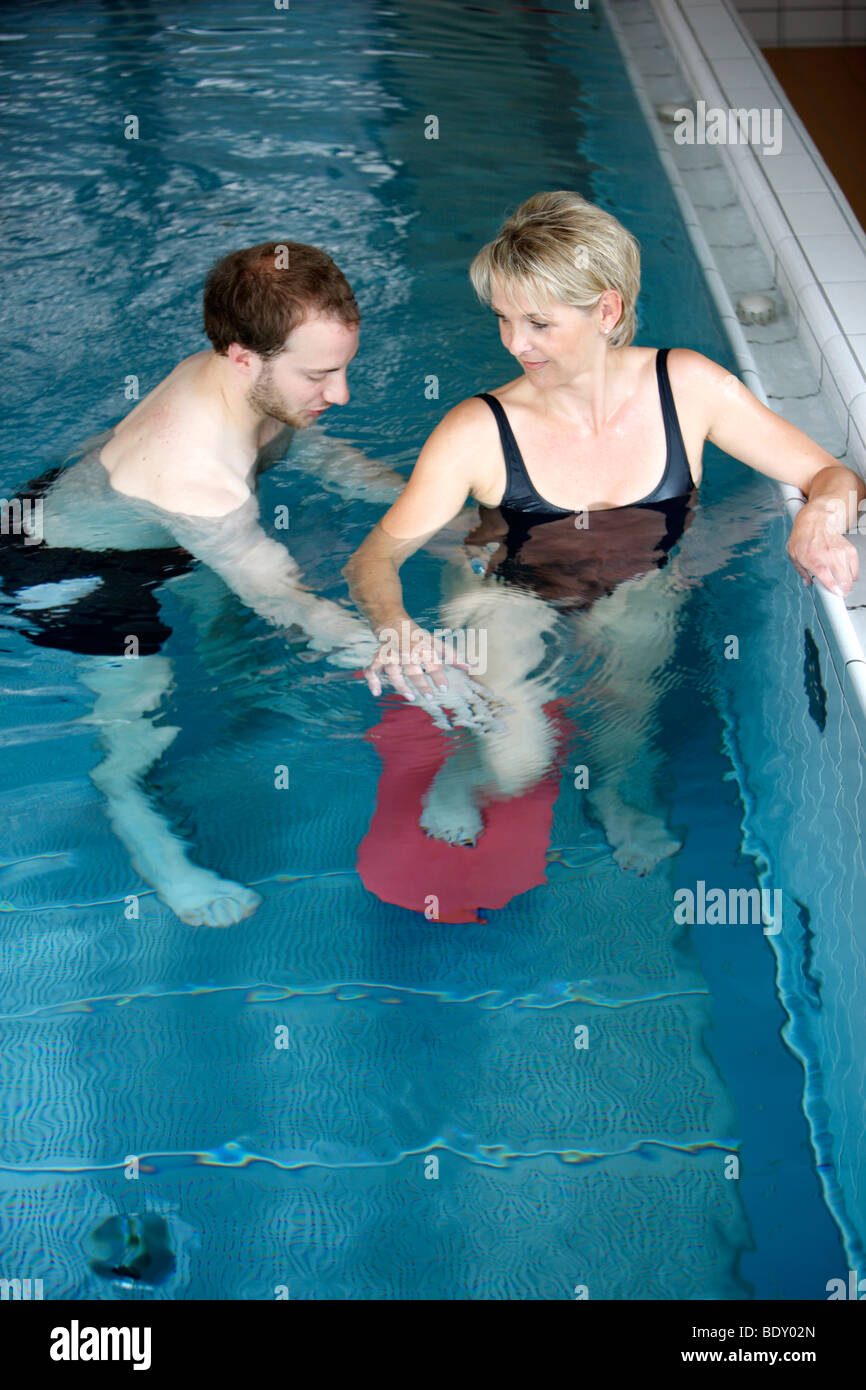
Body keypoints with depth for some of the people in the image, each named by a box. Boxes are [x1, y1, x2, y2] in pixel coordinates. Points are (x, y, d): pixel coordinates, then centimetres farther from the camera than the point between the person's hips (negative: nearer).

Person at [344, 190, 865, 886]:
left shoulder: (687, 386, -13)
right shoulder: (479, 432, -18)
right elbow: (376, 555, -20)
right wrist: (395, 627, -43)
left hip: (638, 598, 2)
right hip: (511, 600, -2)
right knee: (515, 764, -27)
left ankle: (622, 790, 9)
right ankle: (465, 774, 10)